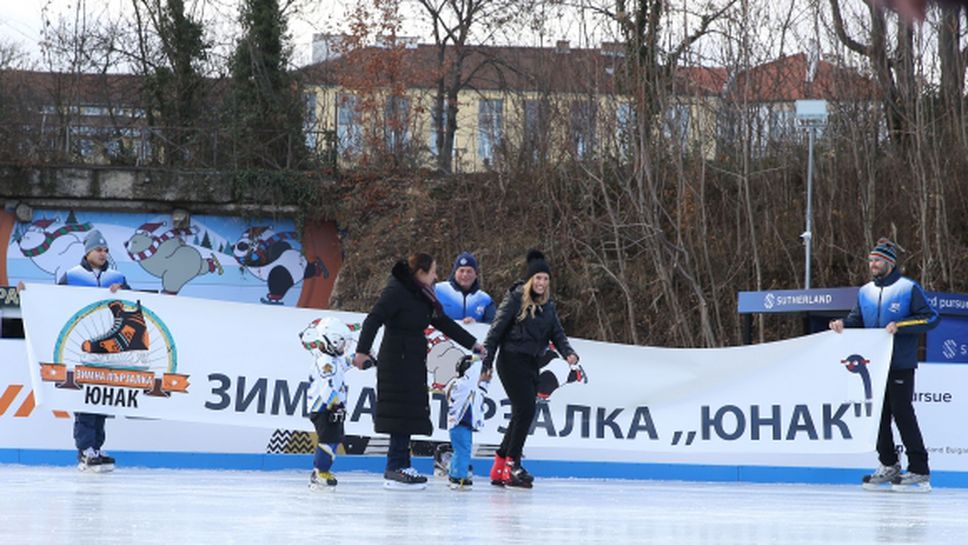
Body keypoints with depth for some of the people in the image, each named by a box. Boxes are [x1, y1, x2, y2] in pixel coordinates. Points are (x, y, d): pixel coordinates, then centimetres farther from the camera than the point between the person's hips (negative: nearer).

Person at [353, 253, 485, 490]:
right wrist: (362, 350, -26)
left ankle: (400, 466, 12)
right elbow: (374, 319, -18)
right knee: (403, 412, -10)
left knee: (411, 414, 8)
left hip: (413, 362, 9)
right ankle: (395, 469, -8)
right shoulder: (397, 291, -12)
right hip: (396, 361, -9)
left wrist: (472, 343, 27)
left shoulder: (422, 296, 15)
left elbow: (444, 323, 24)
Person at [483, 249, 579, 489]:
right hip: (512, 360, -7)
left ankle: (499, 468, 17)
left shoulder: (548, 305, 13)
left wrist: (568, 352, -10)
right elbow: (496, 329, -9)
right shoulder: (515, 299, -8)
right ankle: (512, 464, -9)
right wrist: (486, 361, -14)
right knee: (526, 410, -15)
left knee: (521, 415, 9)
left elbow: (557, 332, 9)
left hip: (532, 364, 7)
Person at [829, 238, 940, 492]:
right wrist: (843, 324, -1)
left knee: (902, 413, -9)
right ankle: (889, 466, 20)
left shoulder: (909, 288, -5)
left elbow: (931, 318, -8)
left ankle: (919, 471, -6)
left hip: (900, 366, -6)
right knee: (879, 414, 8)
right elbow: (858, 319, 21)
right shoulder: (865, 292, 14)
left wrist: (900, 325, -18)